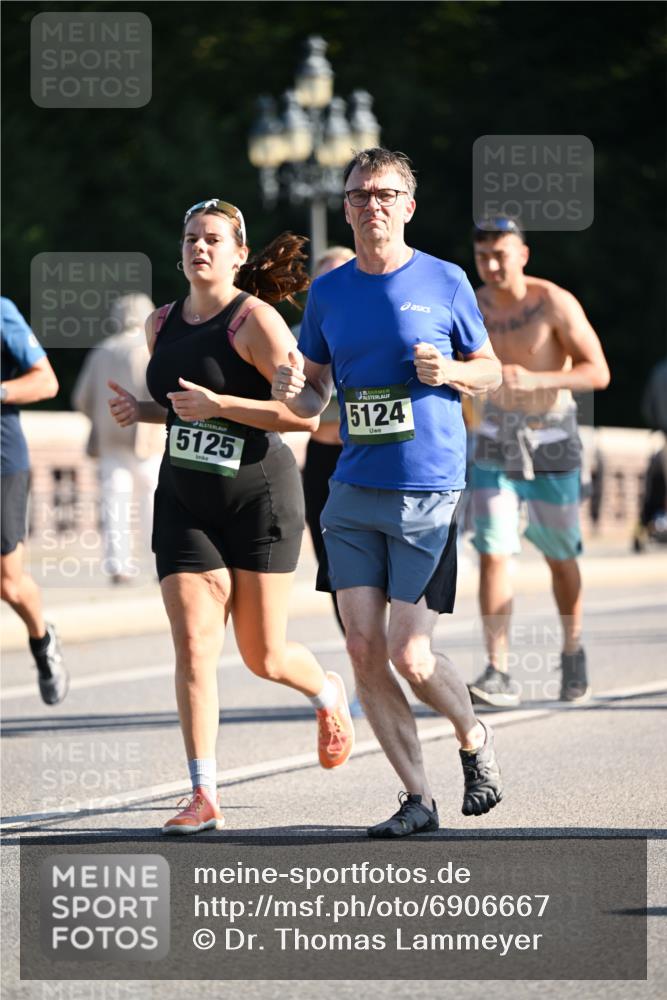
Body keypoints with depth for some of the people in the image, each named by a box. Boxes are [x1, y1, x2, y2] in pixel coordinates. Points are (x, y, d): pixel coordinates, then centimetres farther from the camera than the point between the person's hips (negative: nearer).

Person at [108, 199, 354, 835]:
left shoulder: (256, 321, -12)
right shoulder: (162, 325, 9)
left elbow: (306, 413, -18)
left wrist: (219, 406, -24)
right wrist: (140, 411, 5)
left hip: (259, 497, -5)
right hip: (184, 502, 5)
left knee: (262, 656, 4)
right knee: (193, 647, -9)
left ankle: (327, 694, 39)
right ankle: (203, 798, -8)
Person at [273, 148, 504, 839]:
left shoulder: (444, 283, -1)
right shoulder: (328, 292, 9)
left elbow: (490, 372, 9)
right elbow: (312, 401, 16)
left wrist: (447, 371, -12)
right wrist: (291, 389, -8)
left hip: (430, 495, -4)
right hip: (353, 495, 4)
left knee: (409, 656, -7)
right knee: (364, 650, -3)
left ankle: (474, 741, 22)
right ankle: (416, 799, 7)